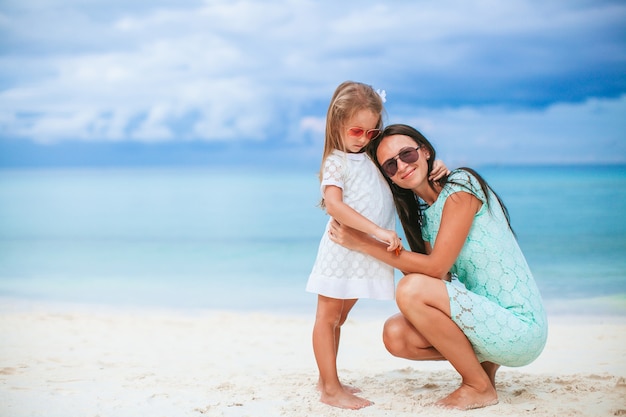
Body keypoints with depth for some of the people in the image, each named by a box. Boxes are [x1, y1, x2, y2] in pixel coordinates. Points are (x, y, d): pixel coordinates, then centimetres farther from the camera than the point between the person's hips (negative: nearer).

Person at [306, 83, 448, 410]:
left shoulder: (376, 156, 10)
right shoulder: (337, 161, -10)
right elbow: (334, 205, -24)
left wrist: (434, 168, 0)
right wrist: (378, 231, -31)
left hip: (367, 254, 7)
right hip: (342, 250, -7)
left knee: (339, 318, 15)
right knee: (327, 317, 0)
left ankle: (327, 380, 24)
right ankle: (331, 389, 1)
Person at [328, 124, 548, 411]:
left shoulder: (460, 185, -13)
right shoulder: (422, 215, 13)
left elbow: (436, 267, -18)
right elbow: (441, 278, 3)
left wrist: (364, 244, -13)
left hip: (521, 326, -8)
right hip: (485, 315, 8)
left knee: (411, 289, -24)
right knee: (395, 335, -5)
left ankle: (480, 387, -8)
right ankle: (481, 361, 14)